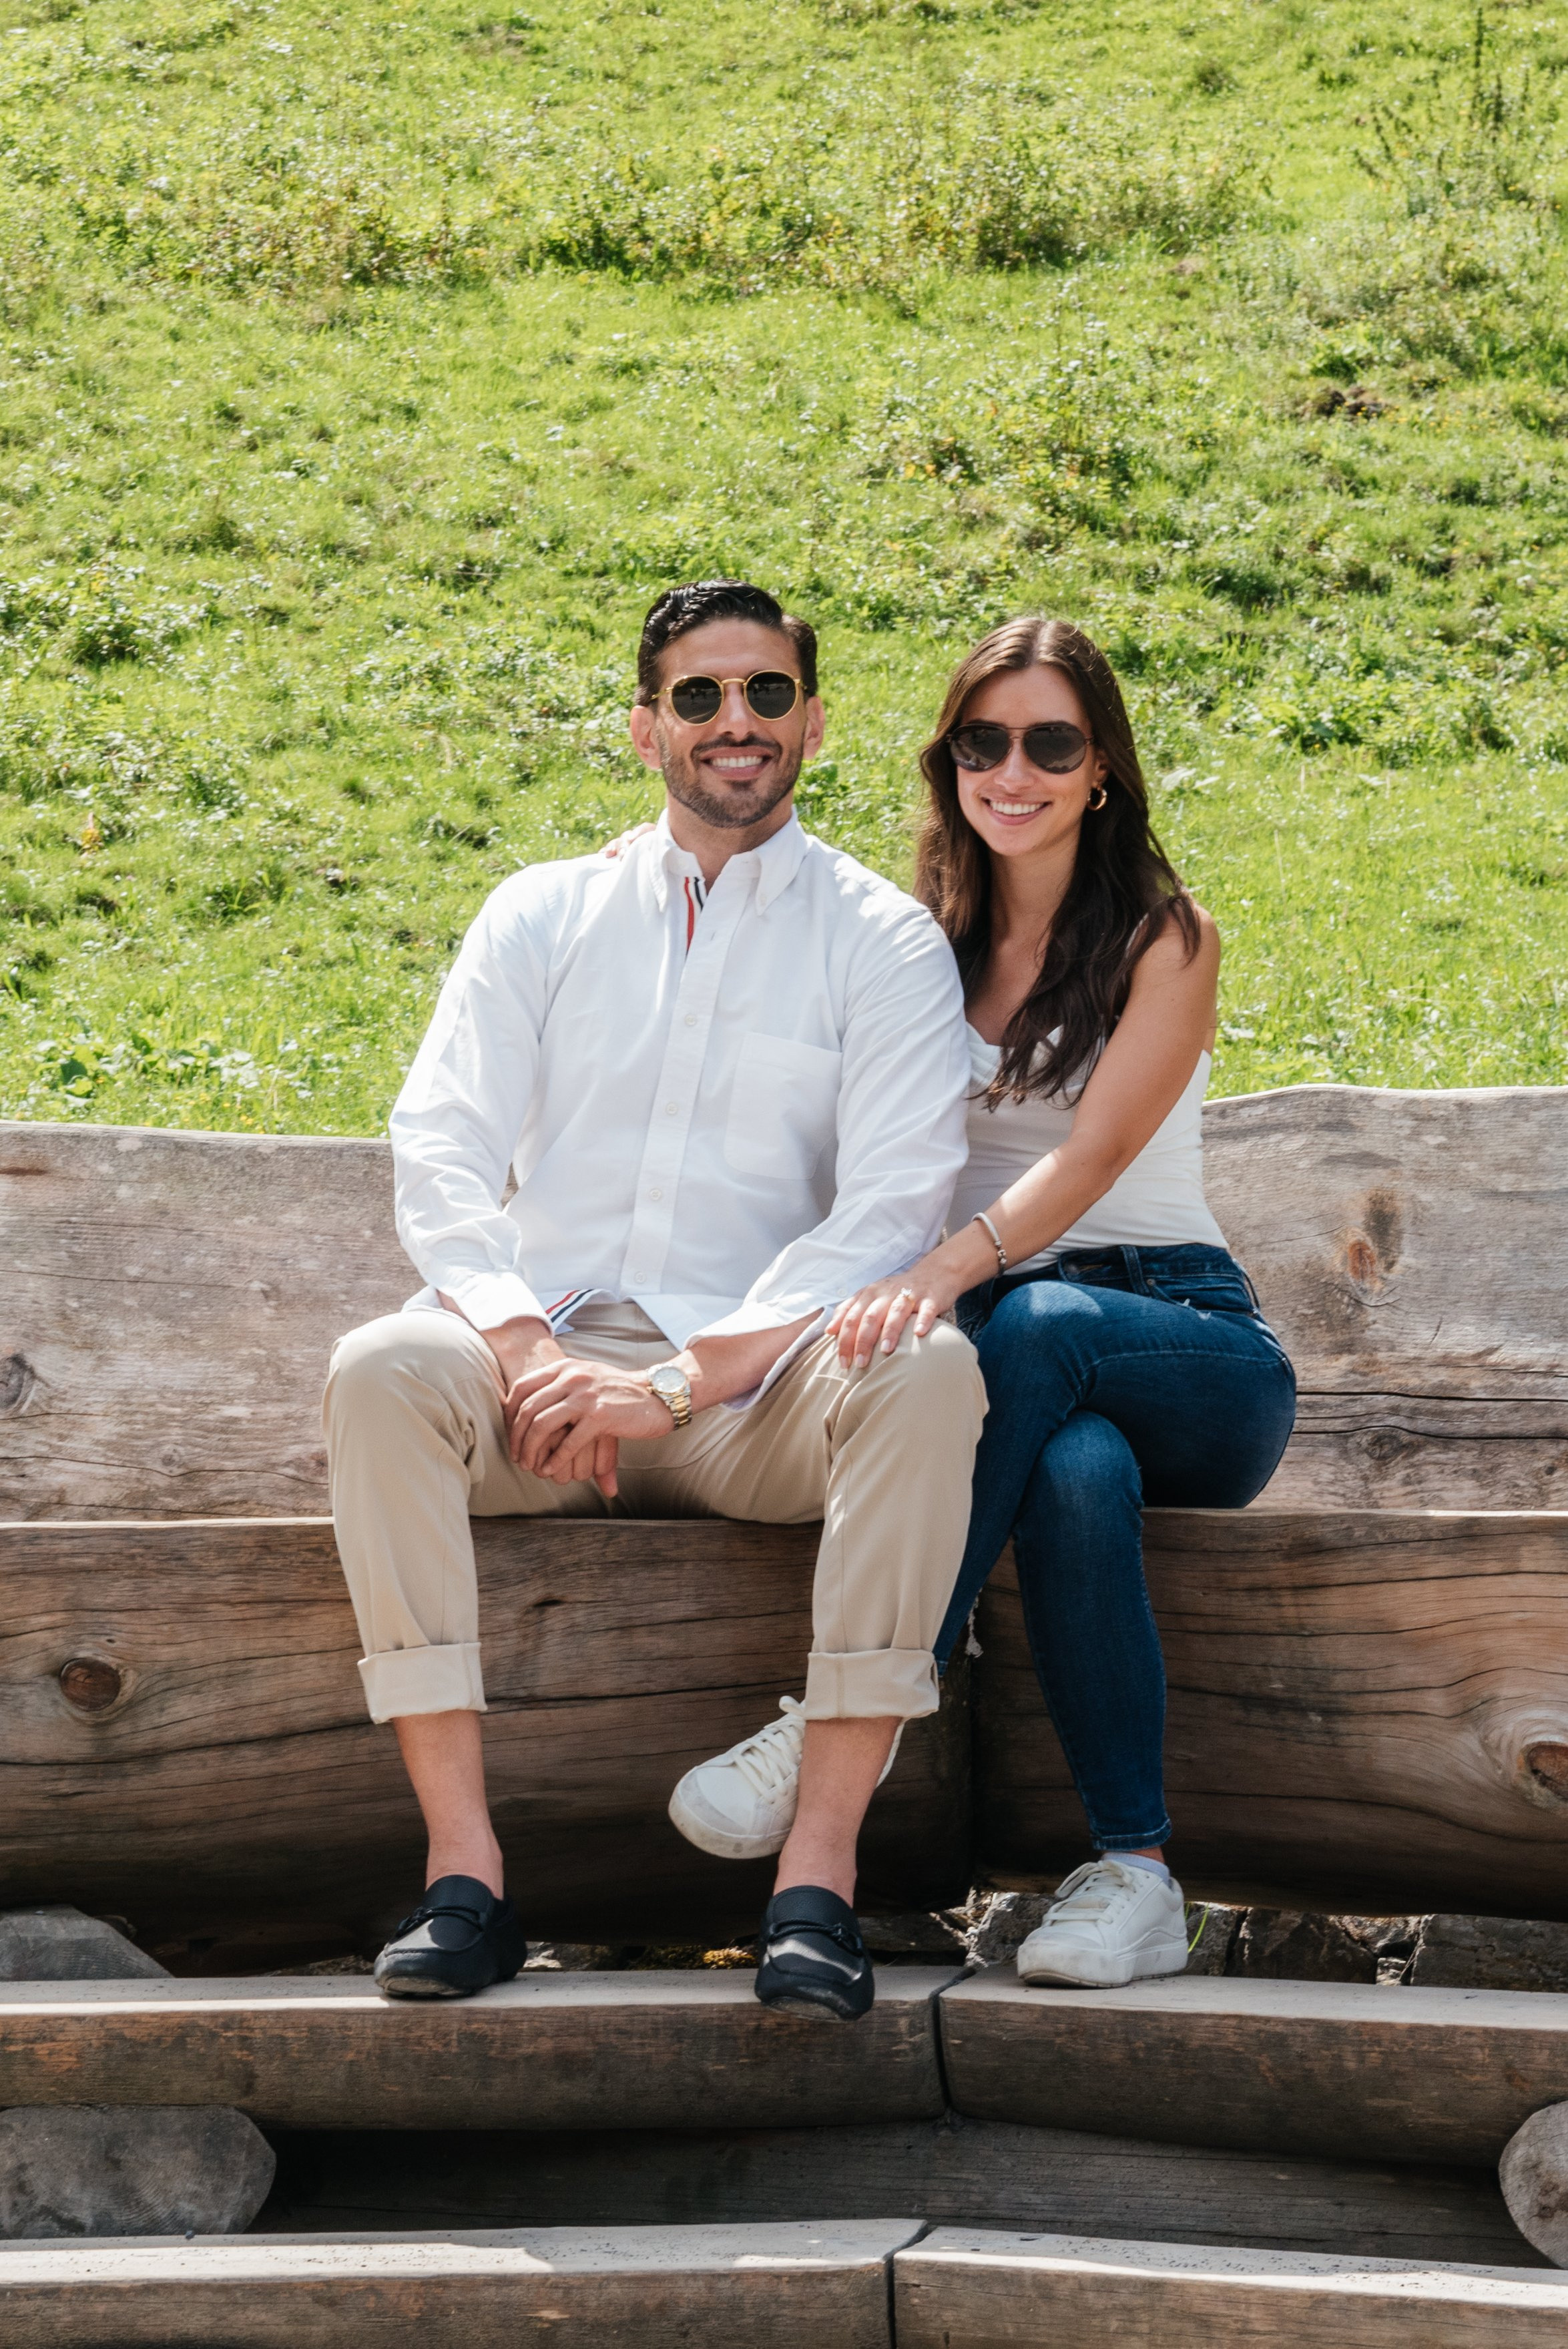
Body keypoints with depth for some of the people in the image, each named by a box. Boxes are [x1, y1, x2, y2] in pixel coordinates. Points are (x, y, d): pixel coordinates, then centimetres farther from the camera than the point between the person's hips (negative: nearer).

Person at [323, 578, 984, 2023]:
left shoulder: (883, 940, 7)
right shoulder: (542, 916, 15)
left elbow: (894, 1209, -7)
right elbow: (440, 1150, 3)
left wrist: (681, 1382, -19)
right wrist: (526, 1349, -17)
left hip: (760, 1389, -1)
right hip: (548, 1367, 2)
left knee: (928, 1368, -33)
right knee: (380, 1369, -30)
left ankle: (820, 1870, -34)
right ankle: (462, 1867, -31)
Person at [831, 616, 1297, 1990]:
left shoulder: (1163, 937, 1)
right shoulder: (926, 944, 14)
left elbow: (1090, 1158, -15)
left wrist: (945, 1272, -33)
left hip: (1184, 1338, -2)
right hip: (1002, 1347, 2)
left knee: (1037, 1328, -39)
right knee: (1078, 1470, -37)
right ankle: (1136, 1873, -37)